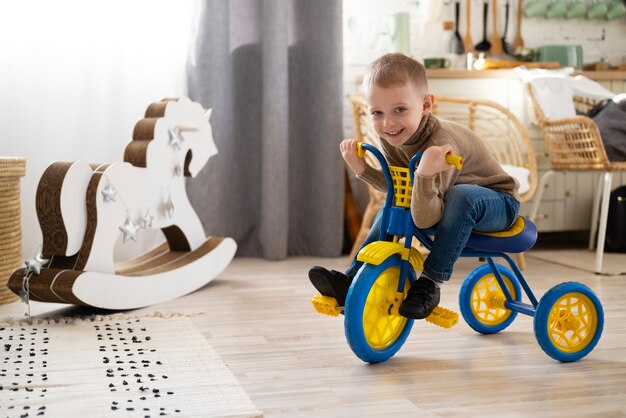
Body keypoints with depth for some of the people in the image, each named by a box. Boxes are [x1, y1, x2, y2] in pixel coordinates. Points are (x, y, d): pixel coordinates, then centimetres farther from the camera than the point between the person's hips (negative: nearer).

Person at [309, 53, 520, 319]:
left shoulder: (440, 142, -35)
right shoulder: (390, 137, -13)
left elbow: (424, 219, -38)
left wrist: (425, 175, -55)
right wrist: (362, 169, -13)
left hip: (498, 204, -8)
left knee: (462, 196, -37)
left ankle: (431, 283, -23)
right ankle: (353, 281, 2)